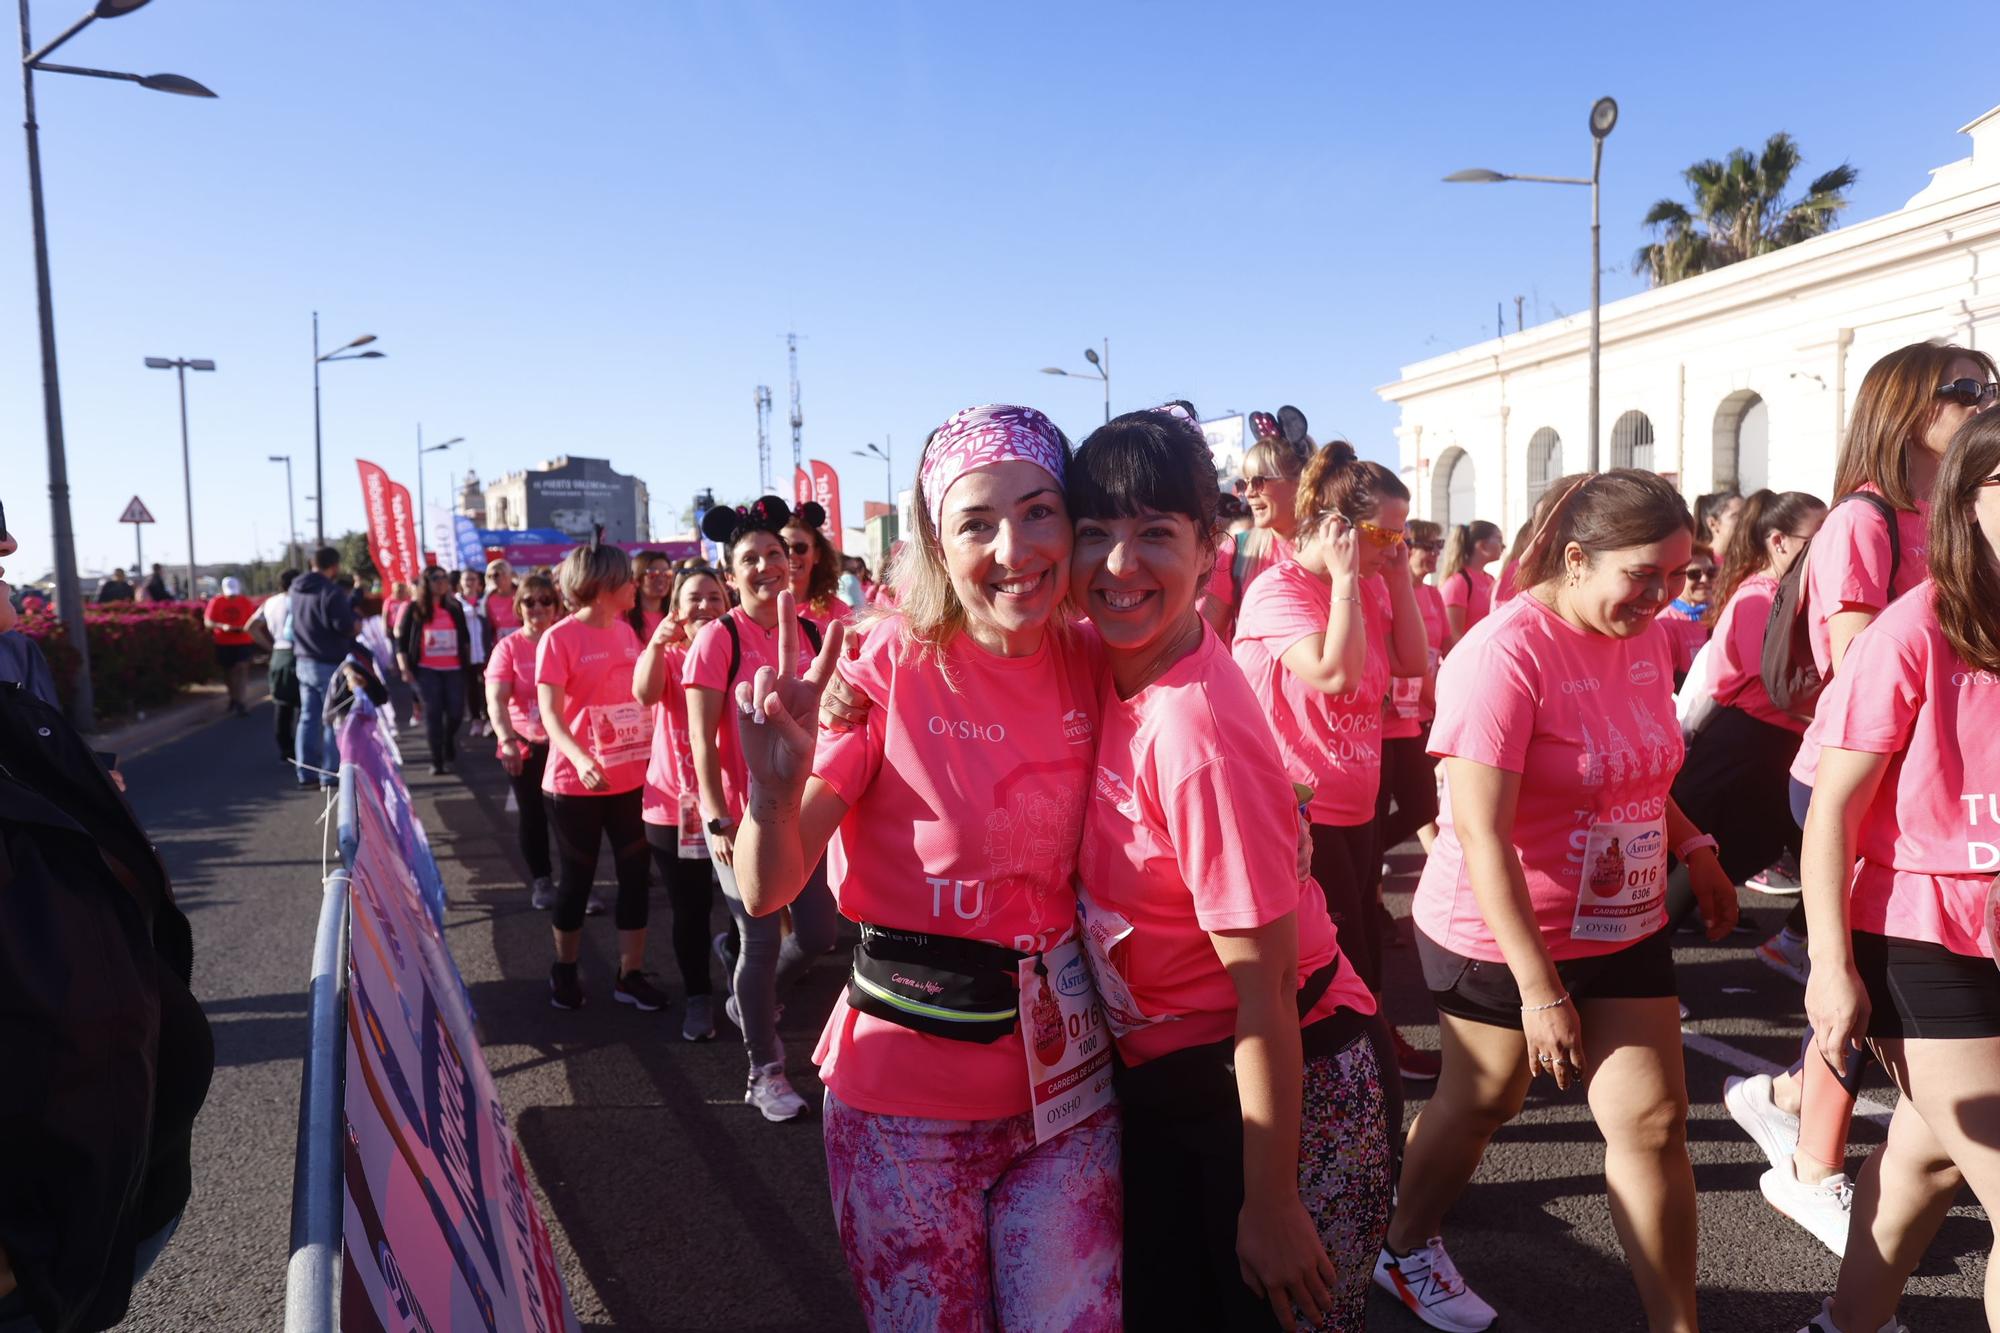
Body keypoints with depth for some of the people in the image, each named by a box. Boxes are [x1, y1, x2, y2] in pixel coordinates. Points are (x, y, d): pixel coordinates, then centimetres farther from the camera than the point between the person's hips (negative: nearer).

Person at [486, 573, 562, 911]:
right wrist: (507, 740, -27)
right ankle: (541, 881, 25)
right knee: (532, 815, 11)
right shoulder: (509, 647, -5)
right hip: (525, 745, 0)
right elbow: (496, 700, -13)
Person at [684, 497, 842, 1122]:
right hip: (740, 812, -4)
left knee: (818, 931, 11)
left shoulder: (810, 632, 2)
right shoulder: (718, 638, -10)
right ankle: (765, 1072, 22)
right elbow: (702, 739, -12)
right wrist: (718, 820, -17)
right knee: (761, 941, 3)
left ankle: (750, 1003, 40)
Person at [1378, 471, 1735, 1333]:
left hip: (1625, 929, 6)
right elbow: (1481, 835, -26)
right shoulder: (1506, 654, -23)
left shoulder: (1644, 636, 1)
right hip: (1502, 939, -6)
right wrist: (1538, 987, -26)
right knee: (1479, 1104, 13)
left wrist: (1692, 849, 5)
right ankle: (1405, 1251, 39)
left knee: (1653, 1121, 5)